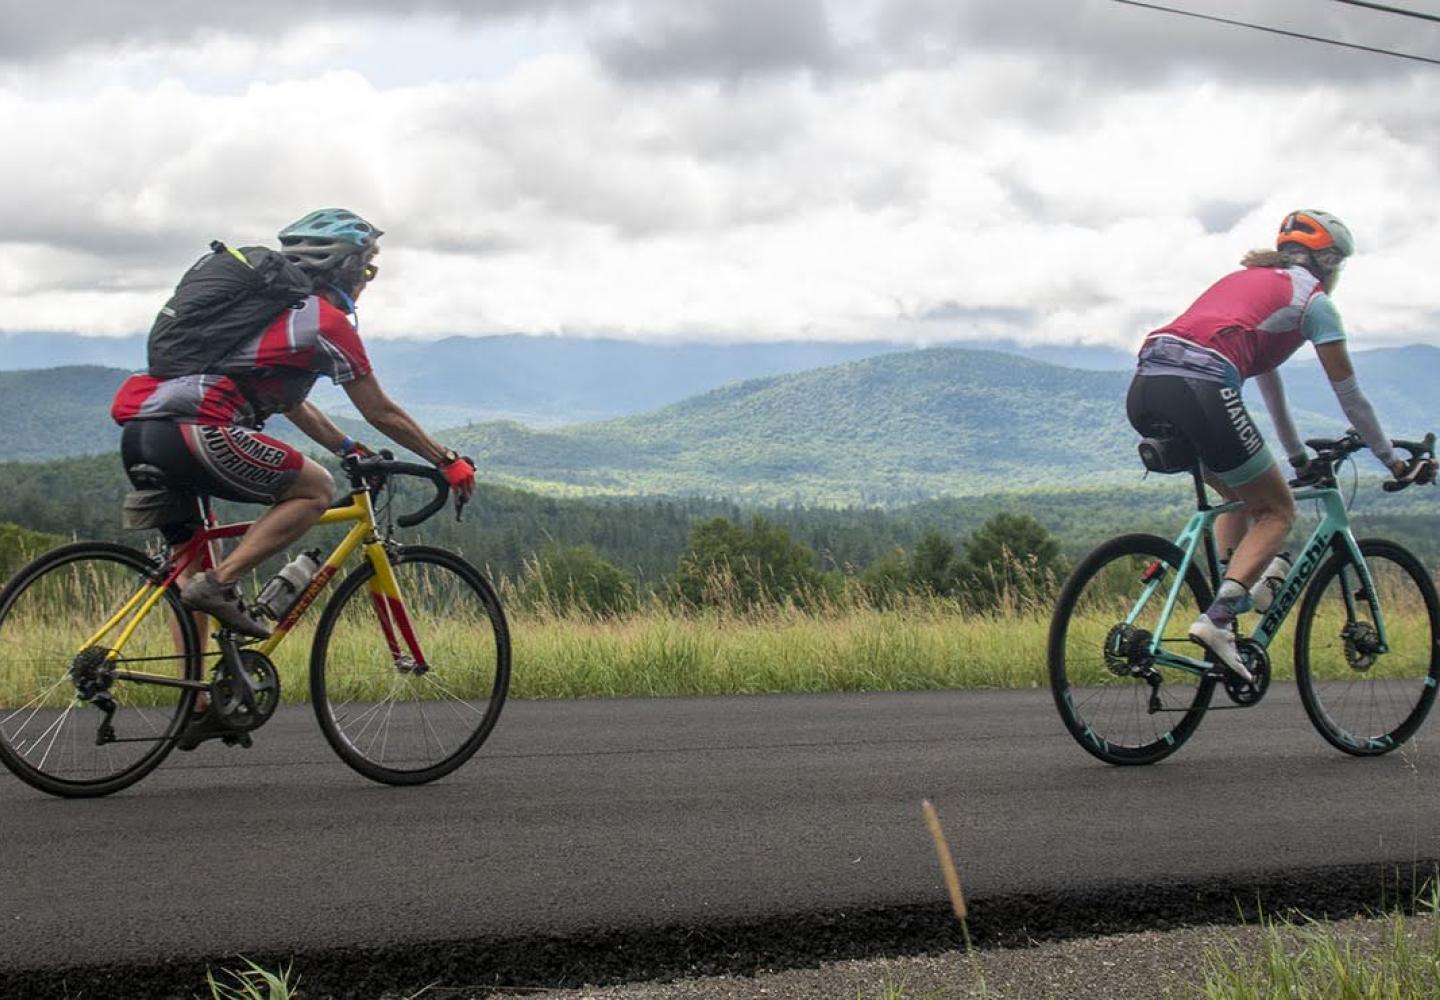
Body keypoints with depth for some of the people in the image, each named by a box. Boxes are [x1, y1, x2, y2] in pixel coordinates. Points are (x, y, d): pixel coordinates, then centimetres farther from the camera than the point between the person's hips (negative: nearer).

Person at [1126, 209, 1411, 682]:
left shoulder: (1247, 277, 35)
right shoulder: (1312, 299, 14)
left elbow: (1264, 372, 44)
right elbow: (1349, 395, 19)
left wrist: (1298, 455, 52)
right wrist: (1390, 457, 32)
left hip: (1144, 390, 7)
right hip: (1200, 390, -7)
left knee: (1241, 494, 28)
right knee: (1276, 511, 8)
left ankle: (1234, 596, 14)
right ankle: (1217, 619, -10)